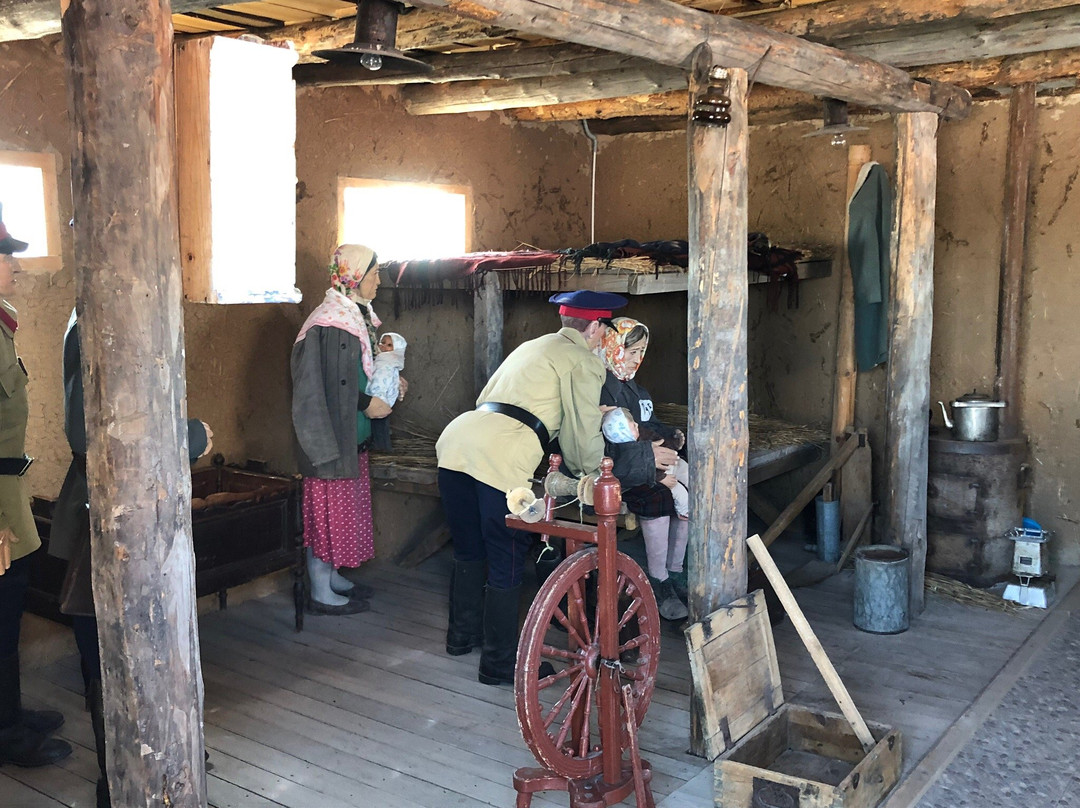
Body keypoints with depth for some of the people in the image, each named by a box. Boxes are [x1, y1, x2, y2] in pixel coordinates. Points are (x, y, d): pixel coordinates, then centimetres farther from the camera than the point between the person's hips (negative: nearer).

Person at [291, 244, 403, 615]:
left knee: (347, 506, 17)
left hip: (353, 434, 10)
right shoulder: (329, 323, -19)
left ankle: (331, 576, 30)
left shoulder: (359, 316, 11)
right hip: (331, 433, -10)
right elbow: (320, 385, -22)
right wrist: (367, 403, -20)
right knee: (329, 506, -1)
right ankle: (320, 592, 10)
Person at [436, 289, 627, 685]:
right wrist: (591, 468, 23)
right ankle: (500, 664, 14)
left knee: (468, 552, 23)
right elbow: (583, 434, 3)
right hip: (501, 457, -8)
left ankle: (462, 636, 38)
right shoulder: (583, 361, 6)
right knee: (506, 566, 4)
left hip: (456, 440, 8)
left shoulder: (531, 346, 29)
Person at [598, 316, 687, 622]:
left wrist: (670, 435, 7)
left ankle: (674, 572, 1)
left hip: (646, 464, 9)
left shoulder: (632, 386, 19)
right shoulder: (599, 386, -11)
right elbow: (599, 443, -22)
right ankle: (658, 582, -17)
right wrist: (646, 453, -26)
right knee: (656, 496, -31)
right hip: (610, 470, -9)